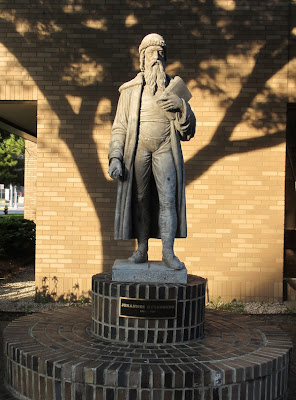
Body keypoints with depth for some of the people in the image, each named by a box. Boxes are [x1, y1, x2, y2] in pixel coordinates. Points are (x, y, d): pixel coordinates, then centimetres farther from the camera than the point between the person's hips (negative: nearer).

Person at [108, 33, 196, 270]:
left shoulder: (175, 89, 10)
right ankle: (142, 250, 11)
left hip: (165, 151, 0)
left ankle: (168, 252, -2)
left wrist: (182, 107, -9)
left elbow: (188, 132, 9)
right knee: (139, 200, 1)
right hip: (137, 152, 0)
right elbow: (119, 127, 7)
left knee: (168, 198, -8)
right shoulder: (130, 90, 10)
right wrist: (115, 157, -6)